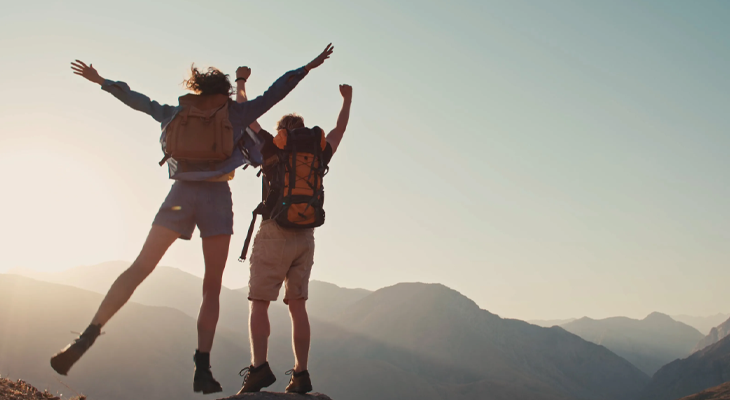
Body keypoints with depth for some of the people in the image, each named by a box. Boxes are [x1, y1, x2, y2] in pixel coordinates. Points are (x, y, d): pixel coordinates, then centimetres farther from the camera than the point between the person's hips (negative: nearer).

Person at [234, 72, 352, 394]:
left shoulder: (272, 147, 2)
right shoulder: (318, 154, 11)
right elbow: (339, 131, 29)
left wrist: (240, 86, 28)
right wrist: (347, 100, 42)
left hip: (275, 232, -4)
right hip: (305, 237, 4)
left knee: (259, 303, -3)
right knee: (297, 305, 8)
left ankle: (259, 367, -17)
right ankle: (300, 374, 6)